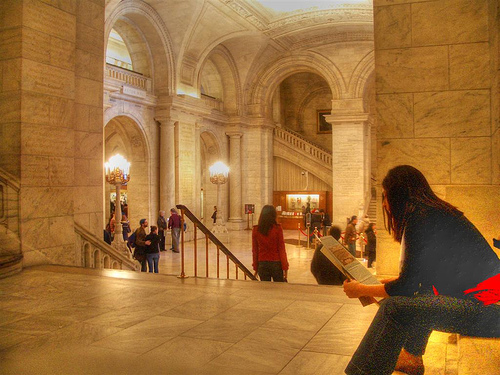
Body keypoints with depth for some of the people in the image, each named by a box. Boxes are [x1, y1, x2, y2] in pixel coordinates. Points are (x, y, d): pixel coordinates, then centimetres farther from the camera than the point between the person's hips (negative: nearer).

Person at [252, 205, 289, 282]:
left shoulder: (256, 229, -3)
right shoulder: (277, 228, -10)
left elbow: (255, 250, 2)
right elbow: (281, 249, -8)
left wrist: (255, 267, 10)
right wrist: (285, 267, -2)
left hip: (262, 264, 2)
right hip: (276, 263, -2)